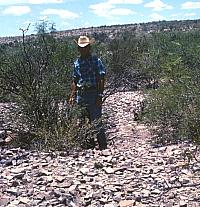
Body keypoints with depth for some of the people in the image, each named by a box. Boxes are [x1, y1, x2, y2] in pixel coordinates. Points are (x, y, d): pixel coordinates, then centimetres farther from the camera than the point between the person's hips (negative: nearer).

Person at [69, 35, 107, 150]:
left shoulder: (96, 60, -3)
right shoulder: (77, 62, 13)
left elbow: (101, 79, -7)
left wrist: (100, 95, -14)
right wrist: (72, 96, 15)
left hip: (93, 93, -6)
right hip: (81, 94, 6)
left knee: (96, 121, -7)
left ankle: (103, 145, 1)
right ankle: (89, 144, 22)